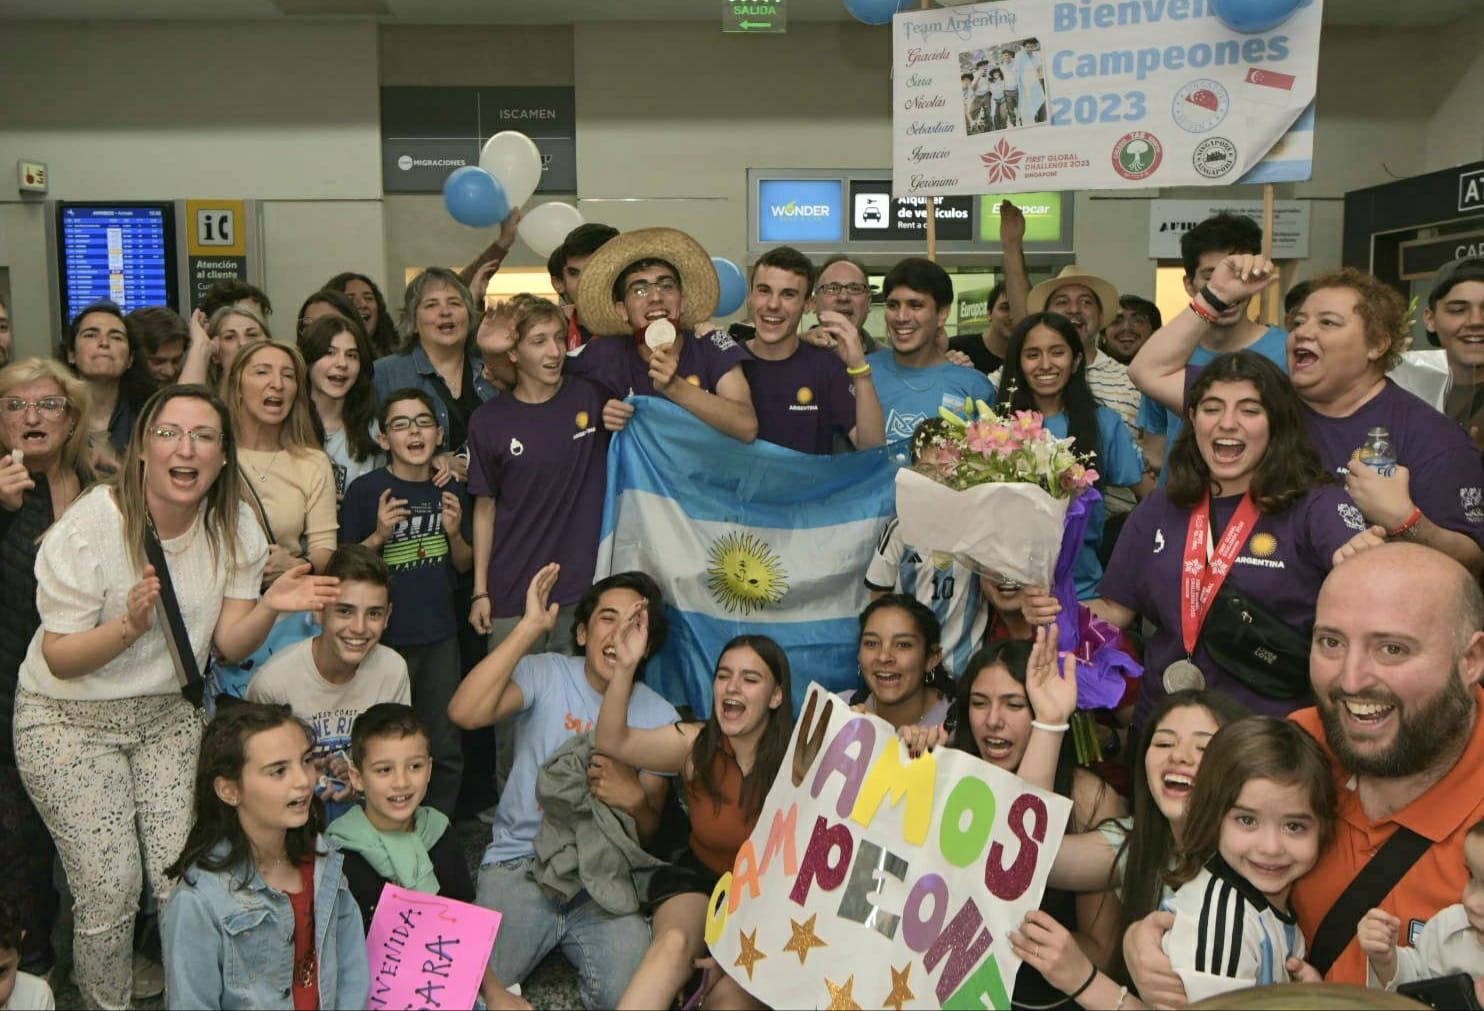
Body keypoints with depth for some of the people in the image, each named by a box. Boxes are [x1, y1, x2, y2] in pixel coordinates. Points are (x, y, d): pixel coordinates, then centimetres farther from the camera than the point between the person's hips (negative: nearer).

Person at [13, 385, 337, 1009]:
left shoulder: (234, 526, -7)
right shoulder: (89, 527, -20)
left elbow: (227, 646, -5)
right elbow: (59, 658, -15)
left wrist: (269, 608, -26)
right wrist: (132, 625, -34)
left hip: (168, 713, 3)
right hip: (70, 721, -3)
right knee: (111, 886, -6)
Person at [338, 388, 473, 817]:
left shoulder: (451, 491, 5)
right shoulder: (365, 491, -8)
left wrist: (454, 533, -9)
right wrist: (379, 536, -20)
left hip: (440, 635, 4)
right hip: (384, 637, -3)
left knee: (445, 748, 10)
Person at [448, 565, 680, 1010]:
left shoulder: (661, 717, 5)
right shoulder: (545, 675, -3)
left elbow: (649, 831, 9)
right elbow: (465, 712, -24)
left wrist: (634, 799, -15)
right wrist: (529, 628, -24)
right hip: (521, 860, -1)